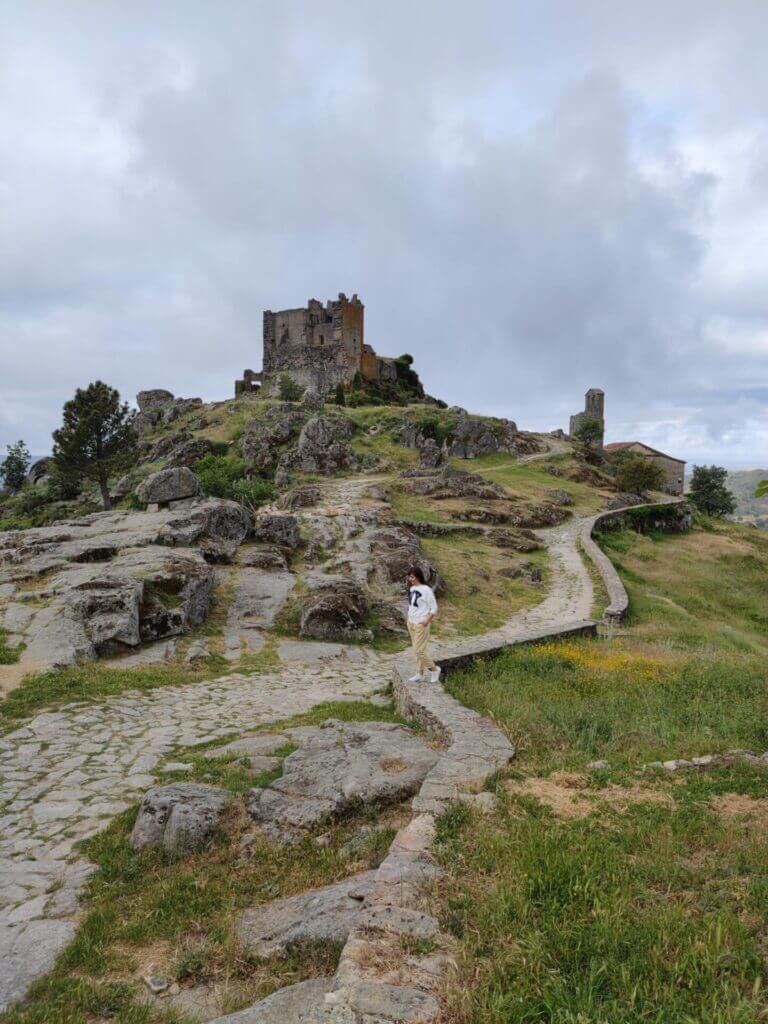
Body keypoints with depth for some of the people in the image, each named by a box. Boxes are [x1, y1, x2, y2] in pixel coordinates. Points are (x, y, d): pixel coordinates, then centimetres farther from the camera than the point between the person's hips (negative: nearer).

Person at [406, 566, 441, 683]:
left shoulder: (426, 590, -16)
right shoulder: (412, 588, 7)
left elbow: (434, 607, -13)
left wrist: (427, 620, -18)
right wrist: (409, 618, 13)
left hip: (421, 624, -8)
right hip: (411, 623, 8)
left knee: (419, 650, -6)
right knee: (418, 649, 13)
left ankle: (434, 669, 13)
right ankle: (421, 674, 23)